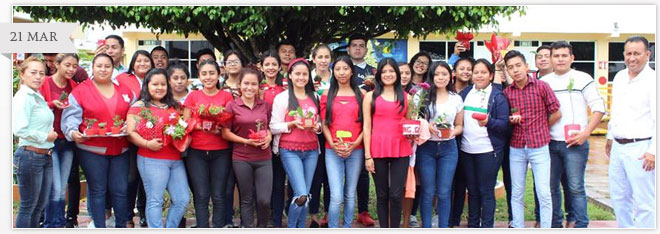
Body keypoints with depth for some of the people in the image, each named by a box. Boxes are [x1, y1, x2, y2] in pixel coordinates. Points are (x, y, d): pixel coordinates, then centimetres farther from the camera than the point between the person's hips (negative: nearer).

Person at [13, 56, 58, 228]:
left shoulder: (38, 97, 14)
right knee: (28, 206, 1)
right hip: (30, 155, -9)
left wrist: (51, 134, 3)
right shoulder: (23, 97, -12)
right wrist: (45, 137, -13)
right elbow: (19, 130, -21)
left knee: (40, 205, 15)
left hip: (45, 156, 9)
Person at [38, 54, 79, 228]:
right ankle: (51, 225, 5)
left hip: (67, 142, 5)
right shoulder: (45, 83, -6)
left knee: (62, 189, 10)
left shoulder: (74, 86, 8)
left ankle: (59, 224, 18)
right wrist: (53, 104, -22)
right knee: (55, 188, -8)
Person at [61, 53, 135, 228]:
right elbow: (70, 117, -4)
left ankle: (121, 226, 19)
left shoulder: (125, 91, 11)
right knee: (97, 190, 4)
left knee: (121, 190, 6)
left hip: (120, 149, 3)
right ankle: (99, 227, 15)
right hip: (92, 150, -3)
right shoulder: (80, 91, 2)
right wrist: (73, 132, -22)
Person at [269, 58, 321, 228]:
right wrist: (293, 124, -19)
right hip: (290, 151, -4)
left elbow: (320, 123, 18)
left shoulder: (314, 97, 11)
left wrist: (317, 127, -5)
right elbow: (274, 127, -5)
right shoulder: (281, 97, -2)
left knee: (305, 195, 6)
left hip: (311, 151, 4)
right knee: (301, 195, -12)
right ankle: (290, 228, 11)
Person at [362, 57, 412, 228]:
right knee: (382, 195, 7)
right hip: (378, 150, -1)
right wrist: (367, 155, -5)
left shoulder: (405, 97, 12)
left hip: (400, 149, 1)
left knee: (396, 195, -1)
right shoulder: (371, 96, 6)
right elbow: (367, 126, 2)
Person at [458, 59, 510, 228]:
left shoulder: (498, 96, -4)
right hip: (466, 150, 5)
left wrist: (489, 122, -27)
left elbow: (504, 124, -10)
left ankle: (487, 227, 10)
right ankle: (472, 225, 24)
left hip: (488, 150, -4)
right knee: (472, 190, 13)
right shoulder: (465, 93, 11)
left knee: (486, 191, 1)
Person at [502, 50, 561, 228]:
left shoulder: (541, 86, -5)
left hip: (539, 148, -3)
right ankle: (518, 228, 20)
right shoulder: (506, 92, 2)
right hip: (516, 148, 3)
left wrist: (539, 130, 6)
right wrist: (511, 120, -8)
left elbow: (556, 114, 0)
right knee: (516, 194, 9)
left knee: (544, 194, -2)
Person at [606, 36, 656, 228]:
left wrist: (653, 151, -20)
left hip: (640, 149, -8)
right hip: (618, 147, 8)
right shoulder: (619, 77, 12)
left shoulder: (653, 80, -11)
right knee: (619, 197, 16)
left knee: (644, 201, -3)